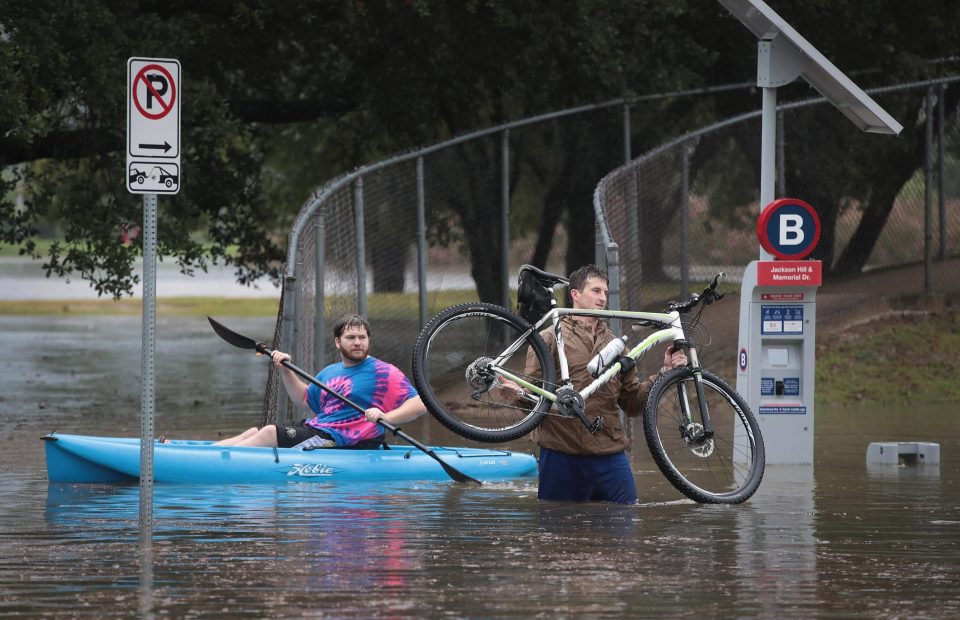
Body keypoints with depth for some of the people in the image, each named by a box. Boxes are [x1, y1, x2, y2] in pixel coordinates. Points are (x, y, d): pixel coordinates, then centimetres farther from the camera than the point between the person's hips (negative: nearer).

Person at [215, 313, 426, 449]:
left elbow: (419, 404, -14)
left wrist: (387, 417, -32)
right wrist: (286, 371, 17)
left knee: (269, 433, -19)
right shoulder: (330, 372, 19)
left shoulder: (383, 372, -5)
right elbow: (306, 402, 32)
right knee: (255, 432, 1)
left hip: (339, 442, -8)